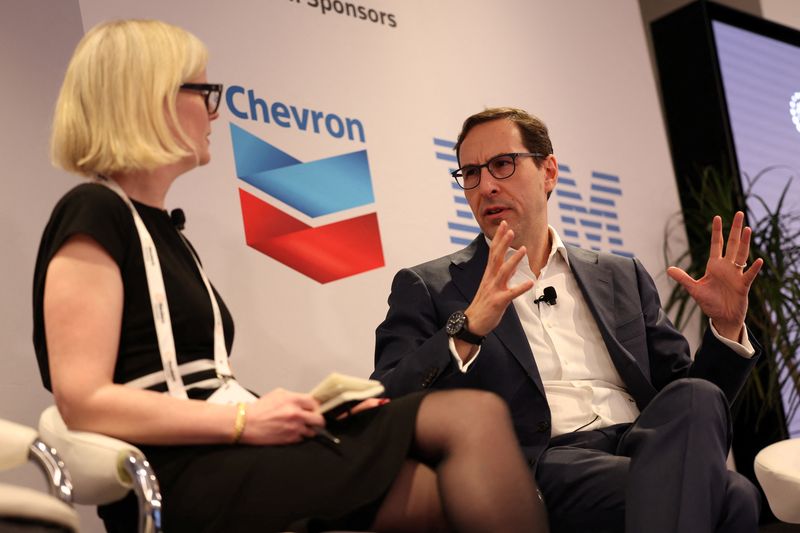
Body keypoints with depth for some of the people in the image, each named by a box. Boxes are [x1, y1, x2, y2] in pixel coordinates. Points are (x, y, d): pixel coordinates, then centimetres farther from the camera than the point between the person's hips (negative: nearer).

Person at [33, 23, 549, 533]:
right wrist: (246, 419, -17)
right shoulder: (92, 216, -5)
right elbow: (84, 402, -15)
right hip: (180, 473, -8)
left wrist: (281, 411, 1)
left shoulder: (160, 227, 23)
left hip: (223, 447, 8)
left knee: (478, 416, -11)